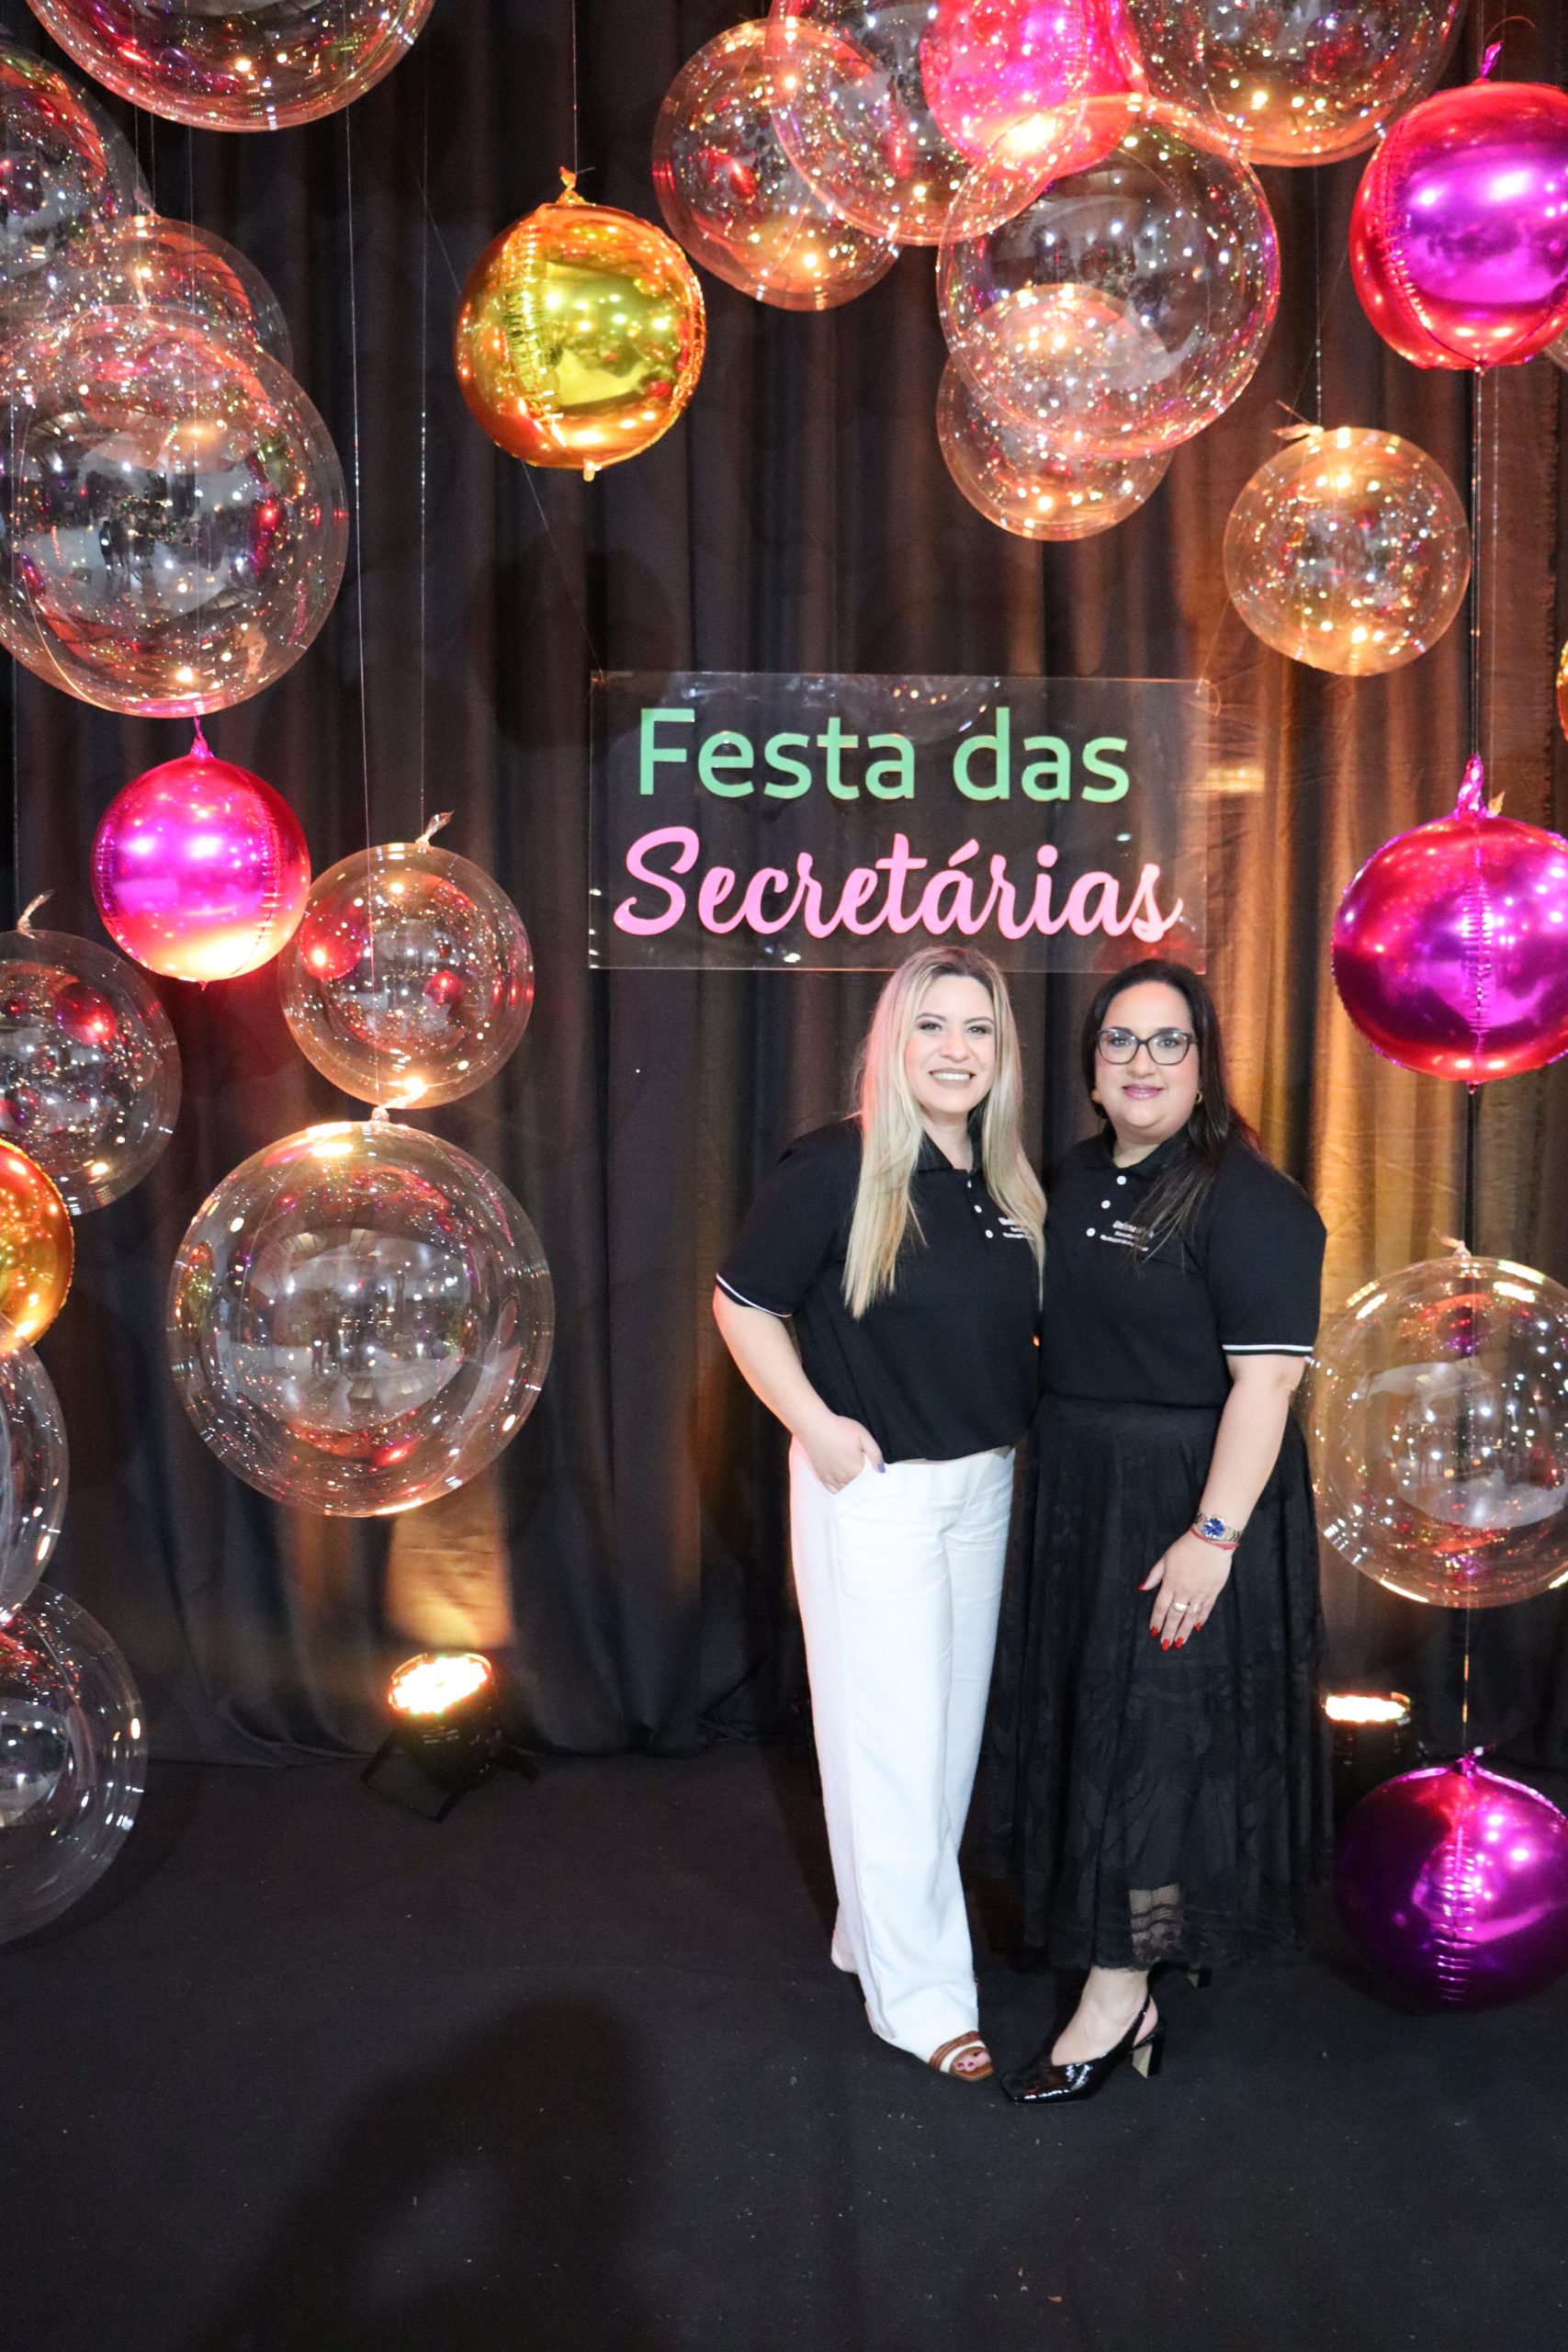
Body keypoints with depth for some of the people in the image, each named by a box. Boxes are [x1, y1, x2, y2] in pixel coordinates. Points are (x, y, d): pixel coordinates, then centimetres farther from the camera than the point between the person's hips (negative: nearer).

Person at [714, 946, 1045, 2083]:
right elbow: (743, 1304, -10)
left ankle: (877, 1924, 36)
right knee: (892, 1738, 2)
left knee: (950, 1728, 17)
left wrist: (1023, 1420, 3)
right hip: (874, 1490, -7)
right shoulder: (836, 1167, -15)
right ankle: (920, 1990, 17)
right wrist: (816, 1425, -16)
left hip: (983, 1484, 7)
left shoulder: (1010, 1185, 4)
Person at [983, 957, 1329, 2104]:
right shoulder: (1077, 1178, 8)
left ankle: (1117, 1998, 16)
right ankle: (1146, 1964, 38)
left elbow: (1267, 1376, -22)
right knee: (1088, 1720, 18)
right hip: (1079, 1495, 8)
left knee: (1154, 1738, 2)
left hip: (1189, 1503, -8)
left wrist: (1214, 1535, -26)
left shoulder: (1246, 1198, -17)